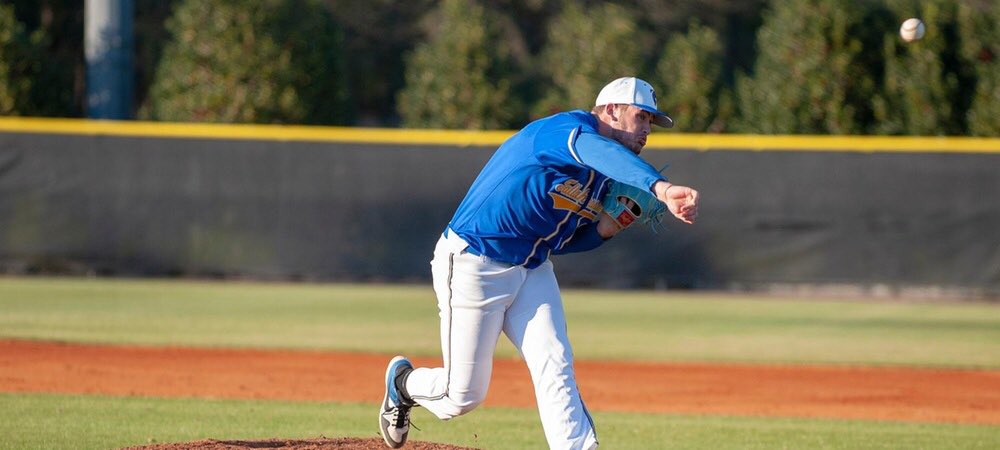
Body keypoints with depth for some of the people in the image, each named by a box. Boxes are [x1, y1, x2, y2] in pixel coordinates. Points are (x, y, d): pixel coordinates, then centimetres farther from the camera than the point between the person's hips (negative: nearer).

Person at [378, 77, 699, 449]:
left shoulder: (601, 179, 10)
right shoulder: (571, 127, -19)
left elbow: (556, 240, 14)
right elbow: (601, 152, -44)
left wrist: (604, 229, -5)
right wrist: (660, 187, -60)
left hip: (532, 270, 8)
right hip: (473, 265, -8)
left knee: (556, 369, -13)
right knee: (462, 397, 2)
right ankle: (404, 383, 35)